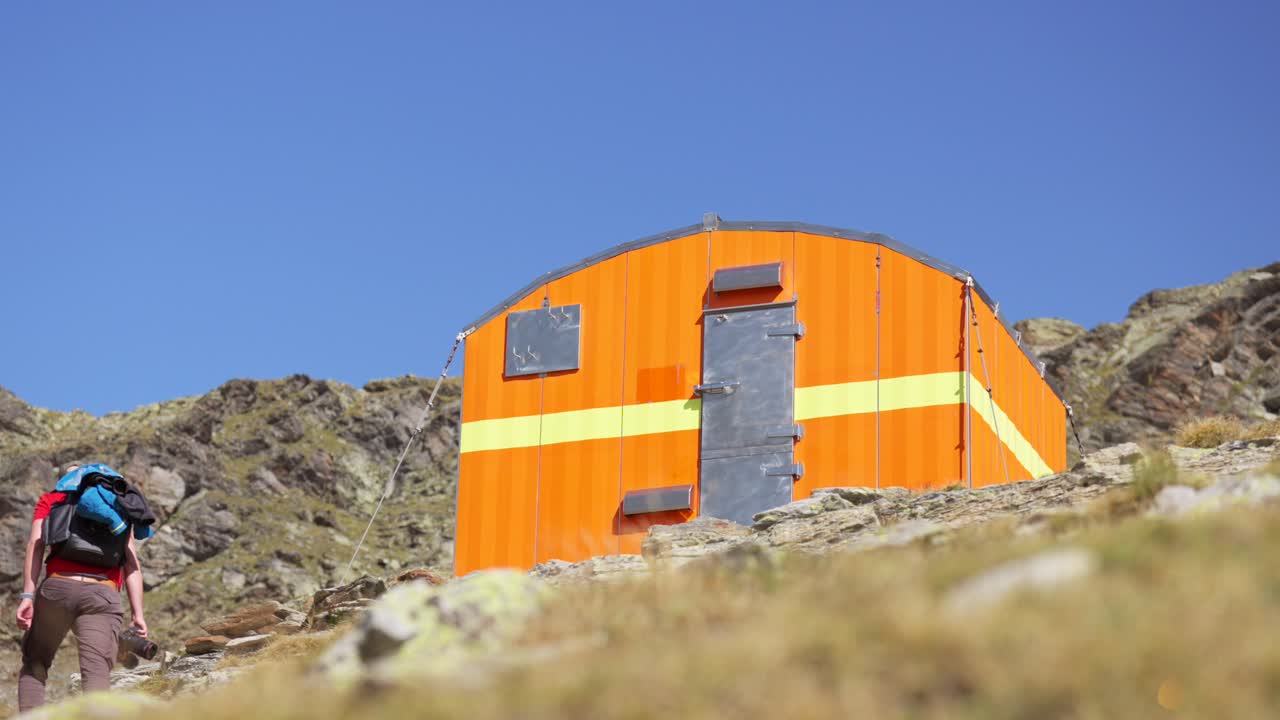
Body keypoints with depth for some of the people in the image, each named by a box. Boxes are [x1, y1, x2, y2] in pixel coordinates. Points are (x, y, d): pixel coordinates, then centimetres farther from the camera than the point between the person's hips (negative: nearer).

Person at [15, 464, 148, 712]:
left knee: (34, 666, 19)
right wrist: (138, 613, 7)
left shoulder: (50, 500, 22)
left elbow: (36, 543, 5)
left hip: (57, 588, 0)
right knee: (97, 675, -11)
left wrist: (27, 595, -4)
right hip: (103, 595, 0)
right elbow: (132, 563, 15)